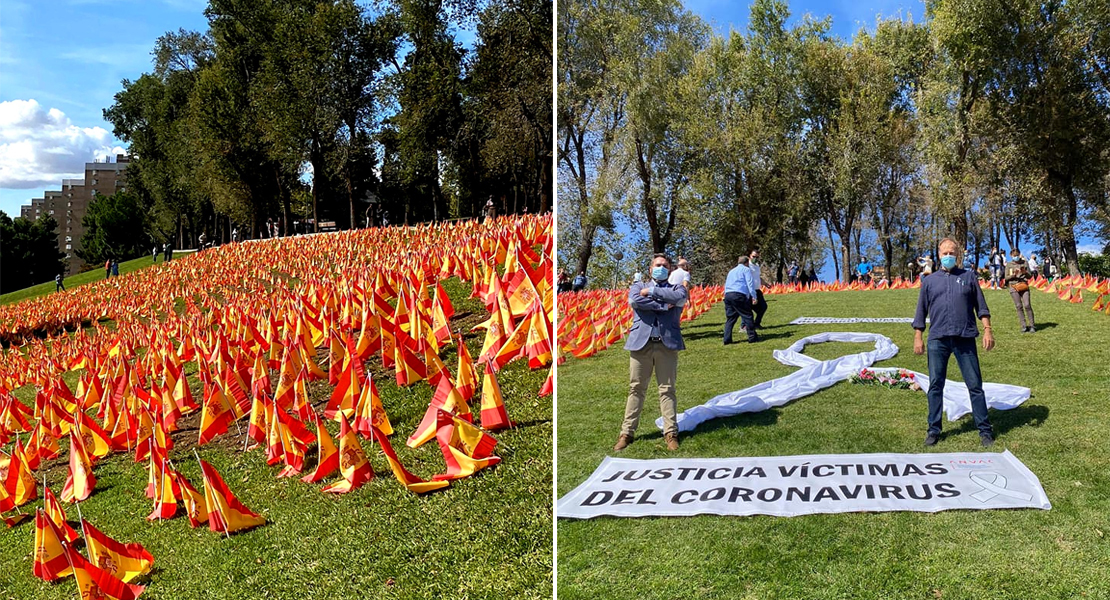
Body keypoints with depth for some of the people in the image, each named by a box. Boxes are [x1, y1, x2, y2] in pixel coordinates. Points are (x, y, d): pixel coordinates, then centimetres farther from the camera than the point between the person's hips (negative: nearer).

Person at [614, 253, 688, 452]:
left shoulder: (676, 288, 17)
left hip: (667, 344, 0)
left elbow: (680, 296, -9)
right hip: (641, 342, 0)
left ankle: (671, 432, 6)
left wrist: (652, 291, -3)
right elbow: (634, 300, -7)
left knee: (667, 389, 1)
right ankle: (627, 432, 7)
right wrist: (663, 306, -7)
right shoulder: (639, 286, 17)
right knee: (636, 389, 2)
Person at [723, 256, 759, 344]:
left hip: (727, 295, 7)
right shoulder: (746, 269, 7)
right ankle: (752, 337, 0)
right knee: (747, 316, 0)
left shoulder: (731, 271, 28)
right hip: (739, 295, -7)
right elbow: (750, 283, -4)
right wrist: (753, 296, -9)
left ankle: (727, 339, 4)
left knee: (730, 318, 9)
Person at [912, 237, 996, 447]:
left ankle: (984, 429, 10)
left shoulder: (968, 277, 11)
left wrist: (987, 330, 0)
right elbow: (921, 312, 13)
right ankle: (934, 429, 12)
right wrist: (918, 338, 6)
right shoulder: (929, 281, 12)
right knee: (935, 385, 3)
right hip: (937, 339, 1)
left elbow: (981, 306, 10)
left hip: (965, 338, -1)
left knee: (975, 385, 1)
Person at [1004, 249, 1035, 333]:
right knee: (1019, 306, -2)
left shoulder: (1025, 263, 9)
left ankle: (1032, 326, -4)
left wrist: (1025, 272, -13)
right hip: (1013, 287, 1)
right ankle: (1023, 326, 1)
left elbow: (1029, 276, 8)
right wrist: (1014, 275, -11)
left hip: (1024, 286, 0)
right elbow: (1006, 277, 7)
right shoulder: (1009, 265, 9)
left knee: (1027, 305, -10)